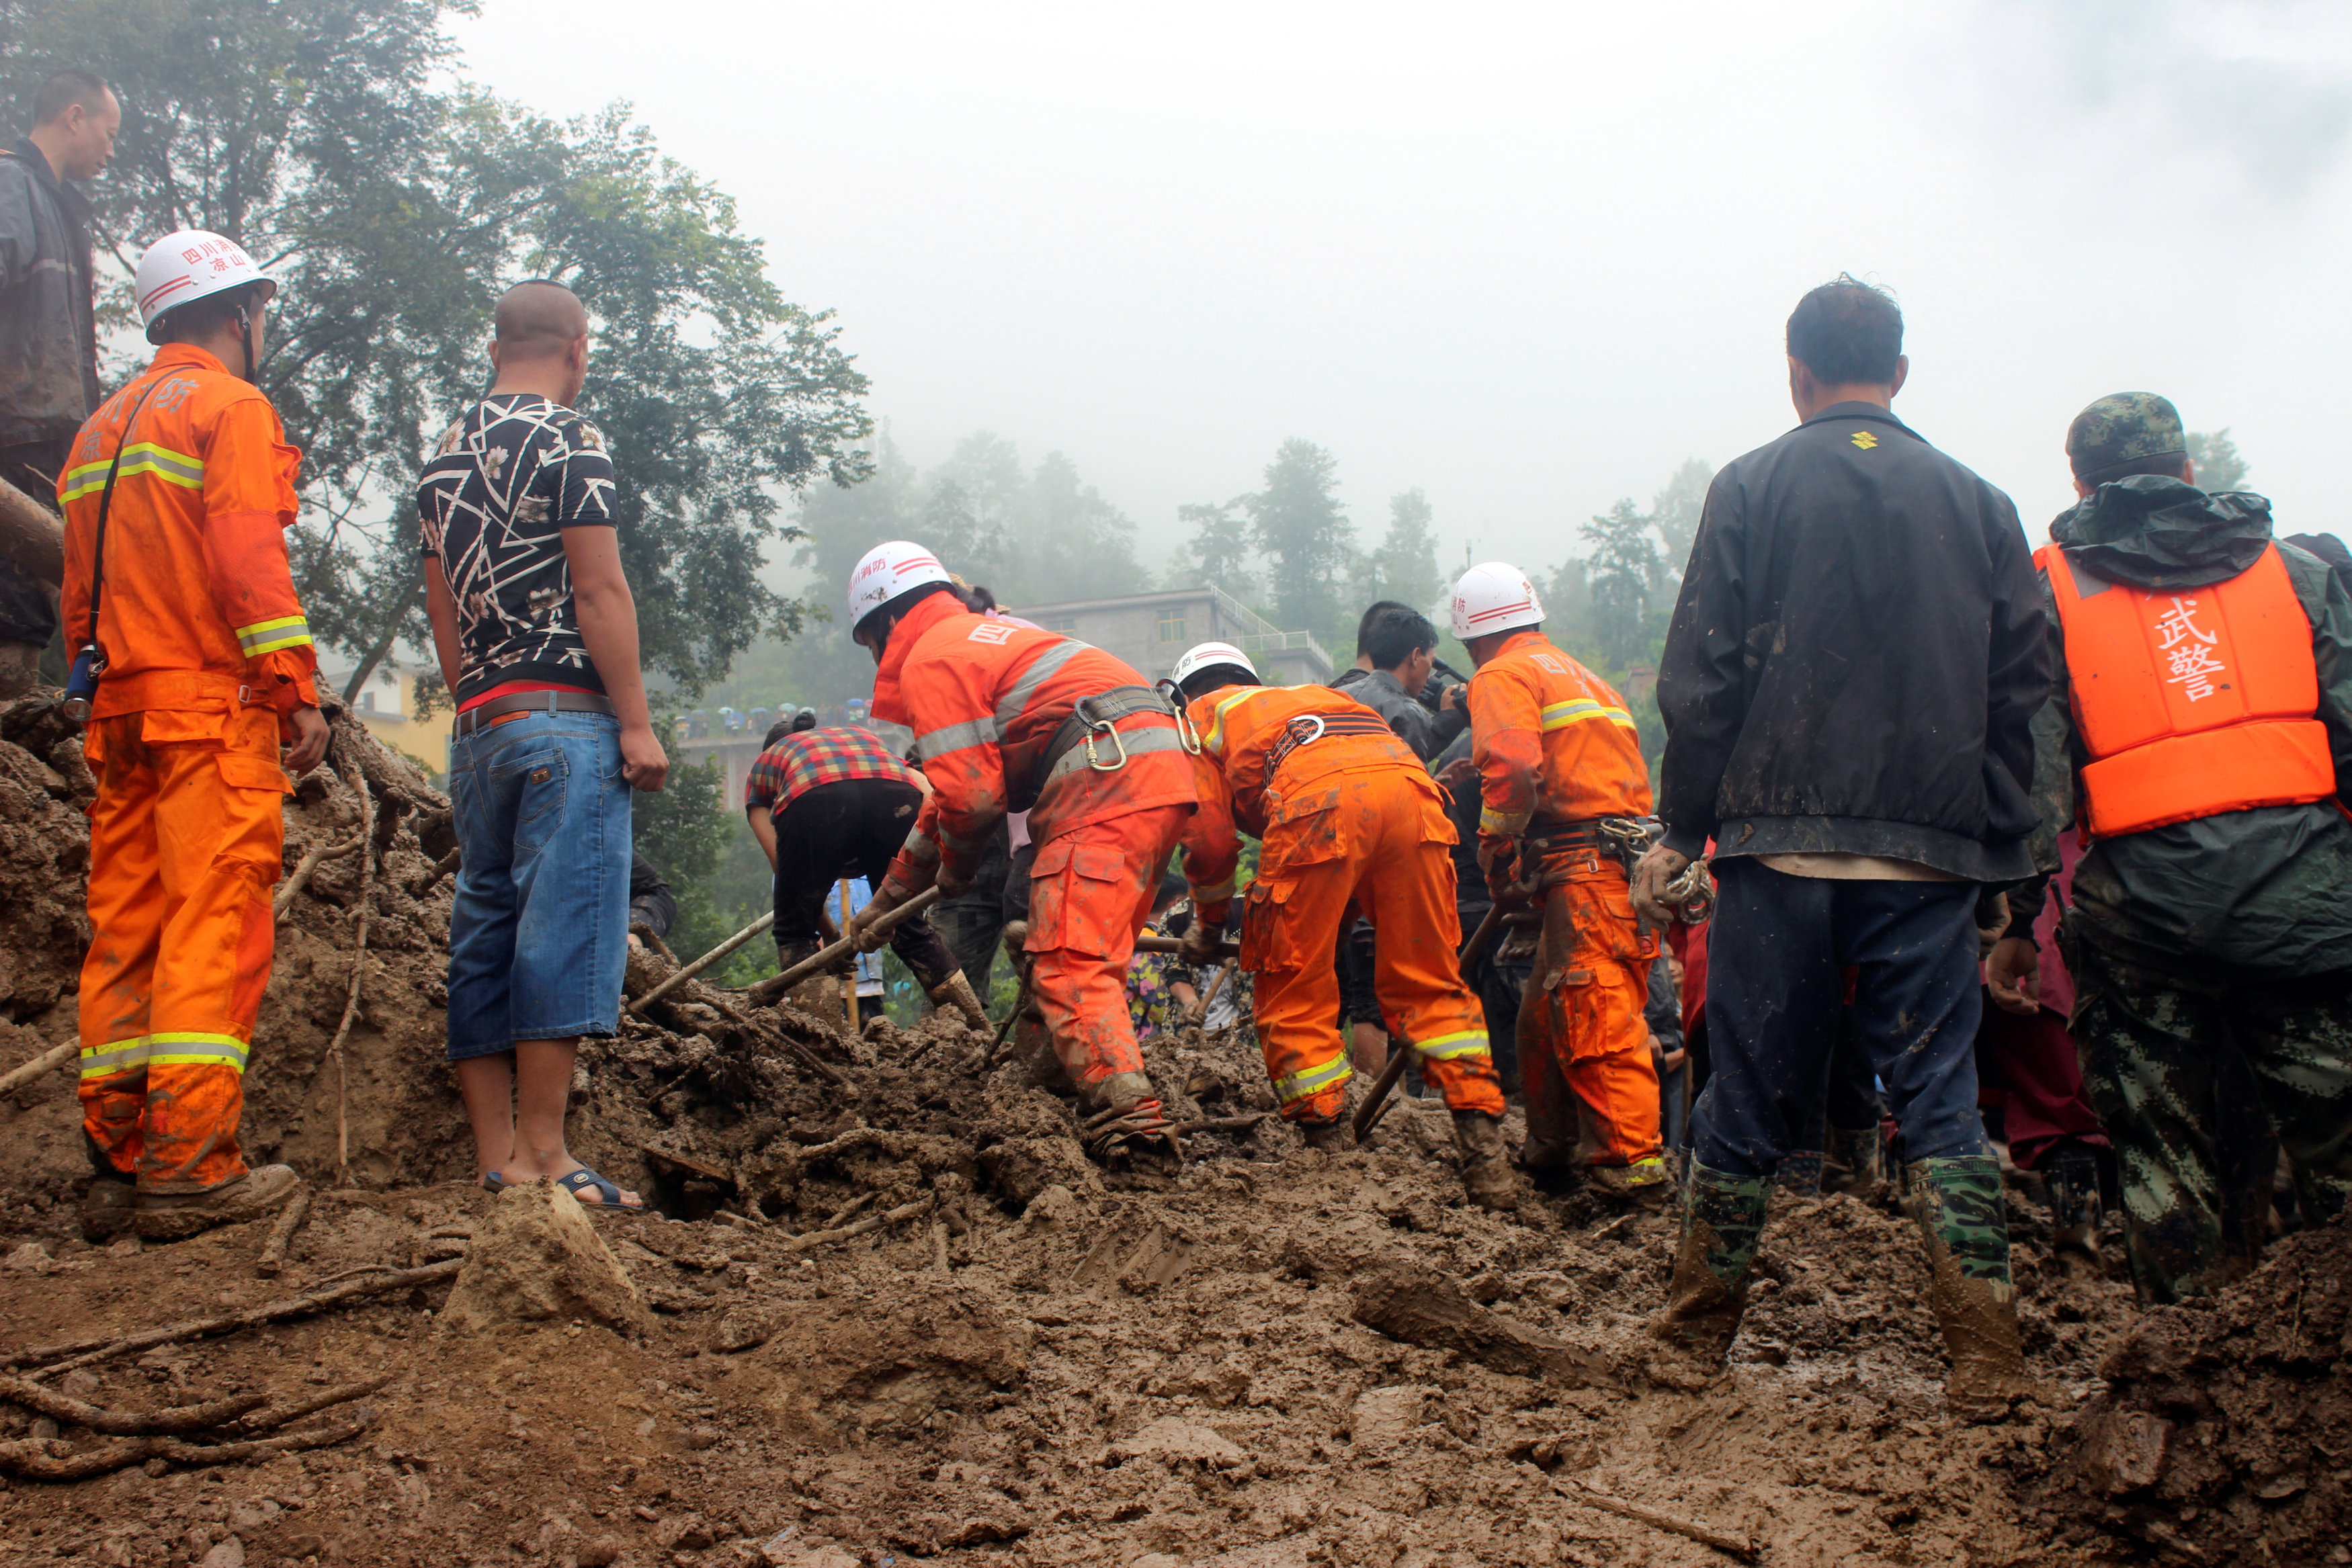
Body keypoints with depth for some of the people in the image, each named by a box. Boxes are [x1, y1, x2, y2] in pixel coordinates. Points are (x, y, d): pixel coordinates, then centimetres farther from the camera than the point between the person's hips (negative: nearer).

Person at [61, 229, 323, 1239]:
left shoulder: (103, 426, 23)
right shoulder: (230, 407, -2)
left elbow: (80, 589, 21)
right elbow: (248, 560, -14)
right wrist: (297, 689, -15)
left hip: (121, 712, 8)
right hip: (215, 703, -8)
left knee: (125, 932, 7)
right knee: (216, 927, -10)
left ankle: (118, 1162, 9)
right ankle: (191, 1165, -14)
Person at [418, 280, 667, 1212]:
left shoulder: (445, 454, 17)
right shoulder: (567, 441, -6)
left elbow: (442, 606, 19)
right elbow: (598, 589, -12)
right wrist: (637, 722, -11)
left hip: (479, 725, 8)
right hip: (564, 717, -8)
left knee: (484, 936, 7)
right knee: (565, 929, -7)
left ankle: (496, 1161, 9)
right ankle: (543, 1156, -9)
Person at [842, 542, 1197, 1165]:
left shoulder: (928, 658, 2)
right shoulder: (985, 635, 34)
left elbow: (971, 793, -8)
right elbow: (959, 790, 41)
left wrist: (955, 868, 15)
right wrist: (889, 898, 46)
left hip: (1107, 782, -10)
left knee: (1069, 966, -16)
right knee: (1090, 959, 18)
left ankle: (1130, 1122, -28)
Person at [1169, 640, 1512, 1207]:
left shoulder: (1200, 717, 29)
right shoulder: (1305, 695, 44)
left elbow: (1210, 838, 16)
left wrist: (1209, 923, 32)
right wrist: (1342, 915, 47)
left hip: (1320, 799, -5)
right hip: (1410, 783, 5)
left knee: (1293, 995, 7)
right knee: (1430, 982, 12)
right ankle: (1486, 1154, 4)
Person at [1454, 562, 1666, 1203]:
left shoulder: (1503, 676, 0)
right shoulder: (1584, 677, 29)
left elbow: (1514, 770, -17)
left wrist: (1498, 859, -7)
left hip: (1583, 868, -9)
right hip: (1629, 860, 9)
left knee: (1596, 1019, -11)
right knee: (1547, 1014, 17)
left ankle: (1634, 1165, -14)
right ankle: (1551, 1151, 25)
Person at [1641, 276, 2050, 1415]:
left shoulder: (1752, 489, 0)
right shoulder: (1979, 505, 7)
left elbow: (1700, 678, -3)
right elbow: (2020, 691, 6)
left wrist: (1683, 830, 4)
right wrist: (2001, 849, 11)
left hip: (1779, 846, -1)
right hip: (1930, 854, 1)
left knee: (1750, 1094, 8)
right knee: (1939, 1096, 6)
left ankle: (1697, 1330, 20)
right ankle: (1987, 1357, 2)